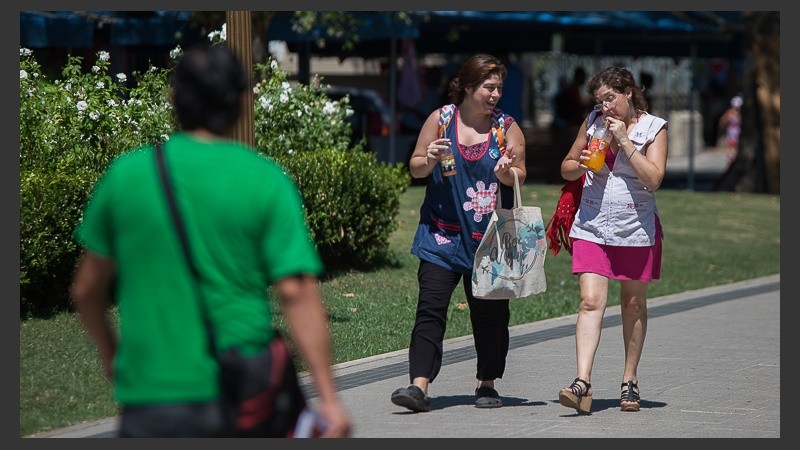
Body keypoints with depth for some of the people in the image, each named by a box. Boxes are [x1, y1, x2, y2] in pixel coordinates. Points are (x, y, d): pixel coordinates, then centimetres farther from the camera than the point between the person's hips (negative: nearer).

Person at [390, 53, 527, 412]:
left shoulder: (507, 127, 5)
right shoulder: (440, 120, 4)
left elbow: (520, 176, 5)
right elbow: (415, 168, 9)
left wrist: (506, 173, -17)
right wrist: (429, 161, -13)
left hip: (490, 237, 1)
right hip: (443, 233, -1)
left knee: (490, 312, 4)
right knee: (430, 308, -10)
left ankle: (486, 383, 18)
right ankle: (419, 385, -15)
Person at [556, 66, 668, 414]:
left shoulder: (653, 128, -2)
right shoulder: (593, 123, 7)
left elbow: (653, 178, -14)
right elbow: (566, 168, 16)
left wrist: (624, 140, -16)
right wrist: (581, 166, -7)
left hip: (636, 228, -1)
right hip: (592, 226, 1)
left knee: (633, 304, 10)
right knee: (590, 301, -11)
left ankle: (630, 381, 22)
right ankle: (582, 384, -21)